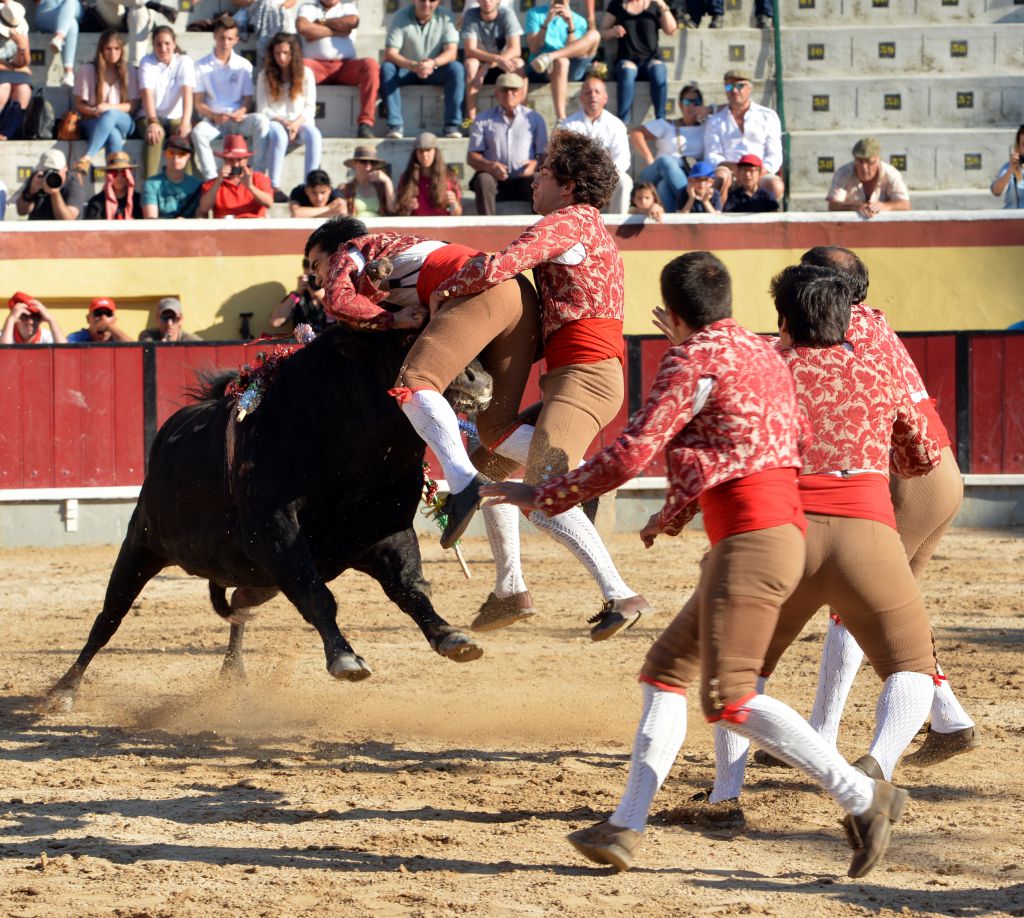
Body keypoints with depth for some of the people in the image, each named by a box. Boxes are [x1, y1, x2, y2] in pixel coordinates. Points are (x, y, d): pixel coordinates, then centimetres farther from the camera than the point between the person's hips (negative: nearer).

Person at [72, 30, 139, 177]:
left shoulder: (128, 72, 9)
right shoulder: (87, 70, 4)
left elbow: (130, 105, 4)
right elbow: (79, 104, 4)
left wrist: (109, 108, -16)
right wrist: (94, 111, -19)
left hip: (123, 122, 1)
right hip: (92, 122, -1)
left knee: (110, 115, -39)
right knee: (113, 134, -38)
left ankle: (88, 158, -52)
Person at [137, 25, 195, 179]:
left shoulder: (184, 61, -1)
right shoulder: (147, 62, -3)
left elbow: (187, 93, -15)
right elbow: (147, 93, -17)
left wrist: (185, 123, -31)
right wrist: (152, 122, -35)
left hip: (176, 117, 1)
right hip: (151, 116, -1)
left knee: (184, 136, -32)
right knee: (156, 134, -34)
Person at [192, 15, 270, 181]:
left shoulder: (244, 66, 8)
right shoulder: (202, 66, 5)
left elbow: (248, 99, 6)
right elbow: (199, 103, 2)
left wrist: (242, 111, -18)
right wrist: (213, 115, -18)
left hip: (237, 119, 1)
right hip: (213, 120, -1)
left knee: (260, 121, -30)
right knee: (198, 132, -35)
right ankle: (211, 179, -37)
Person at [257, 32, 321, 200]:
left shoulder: (306, 73, 6)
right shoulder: (265, 76, 4)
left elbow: (310, 107, 3)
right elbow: (262, 110, 0)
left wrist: (297, 122, -15)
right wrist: (282, 121, -15)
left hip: (300, 122, 1)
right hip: (274, 122, -1)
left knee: (314, 135, -33)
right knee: (279, 136, -38)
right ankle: (274, 186, -39)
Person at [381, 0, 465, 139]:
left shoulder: (446, 18, -8)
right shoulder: (401, 17, -11)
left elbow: (451, 52, -18)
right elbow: (390, 54, -20)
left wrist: (433, 63, -41)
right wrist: (413, 65, -40)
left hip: (434, 72, 1)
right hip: (406, 70, -1)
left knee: (456, 68, -28)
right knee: (386, 68, -30)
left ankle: (452, 125, -27)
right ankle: (395, 124, -32)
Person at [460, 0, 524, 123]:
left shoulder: (507, 13, -13)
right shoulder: (470, 15, -13)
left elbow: (515, 50, -19)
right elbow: (469, 51, -21)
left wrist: (490, 65, -33)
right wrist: (497, 59, -37)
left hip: (501, 67, 0)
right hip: (480, 65, 0)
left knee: (519, 64, -30)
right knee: (471, 63, -33)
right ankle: (471, 117, -35)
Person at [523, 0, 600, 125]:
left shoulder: (579, 21, 16)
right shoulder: (535, 14, 11)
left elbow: (575, 52, 0)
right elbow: (534, 48, -2)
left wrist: (570, 25, -11)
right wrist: (547, 22, -11)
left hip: (571, 72, 3)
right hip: (540, 72, -3)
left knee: (594, 34, -19)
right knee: (561, 61, -39)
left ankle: (550, 56, -37)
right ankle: (560, 119, -53)